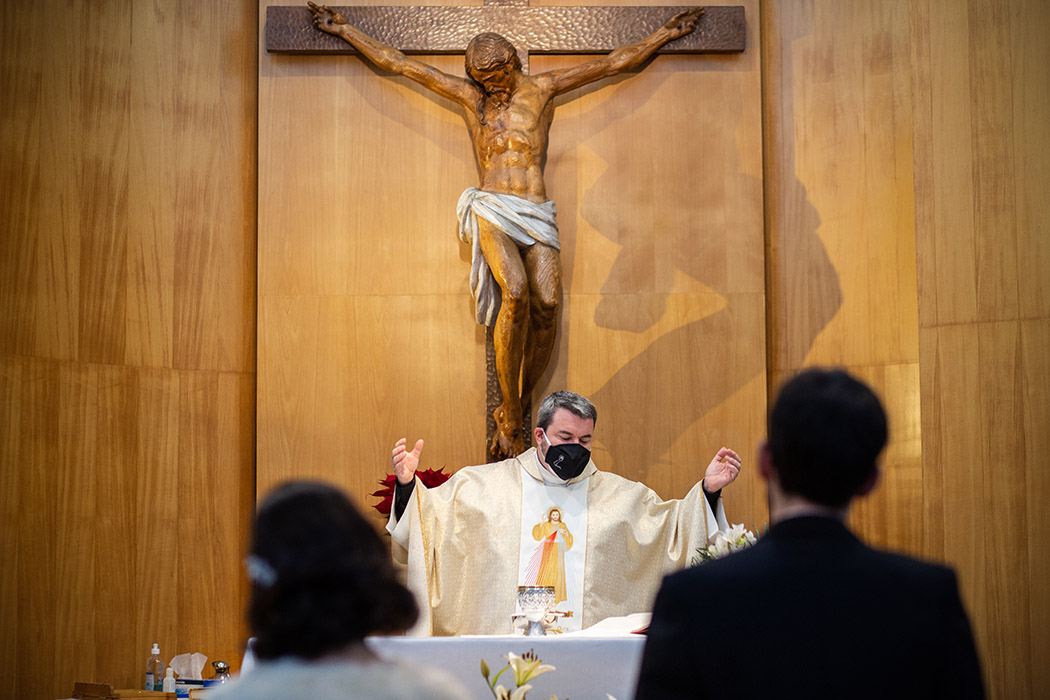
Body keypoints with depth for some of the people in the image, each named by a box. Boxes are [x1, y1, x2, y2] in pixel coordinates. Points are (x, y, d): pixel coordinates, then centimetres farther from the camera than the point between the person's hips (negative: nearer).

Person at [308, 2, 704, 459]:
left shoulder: (541, 90, 16)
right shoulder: (469, 96, 17)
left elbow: (615, 63, 22)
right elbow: (397, 63, 20)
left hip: (536, 215, 1)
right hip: (491, 211, -1)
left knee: (546, 304, -20)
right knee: (515, 293, -26)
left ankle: (515, 412, -6)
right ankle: (509, 418, -19)